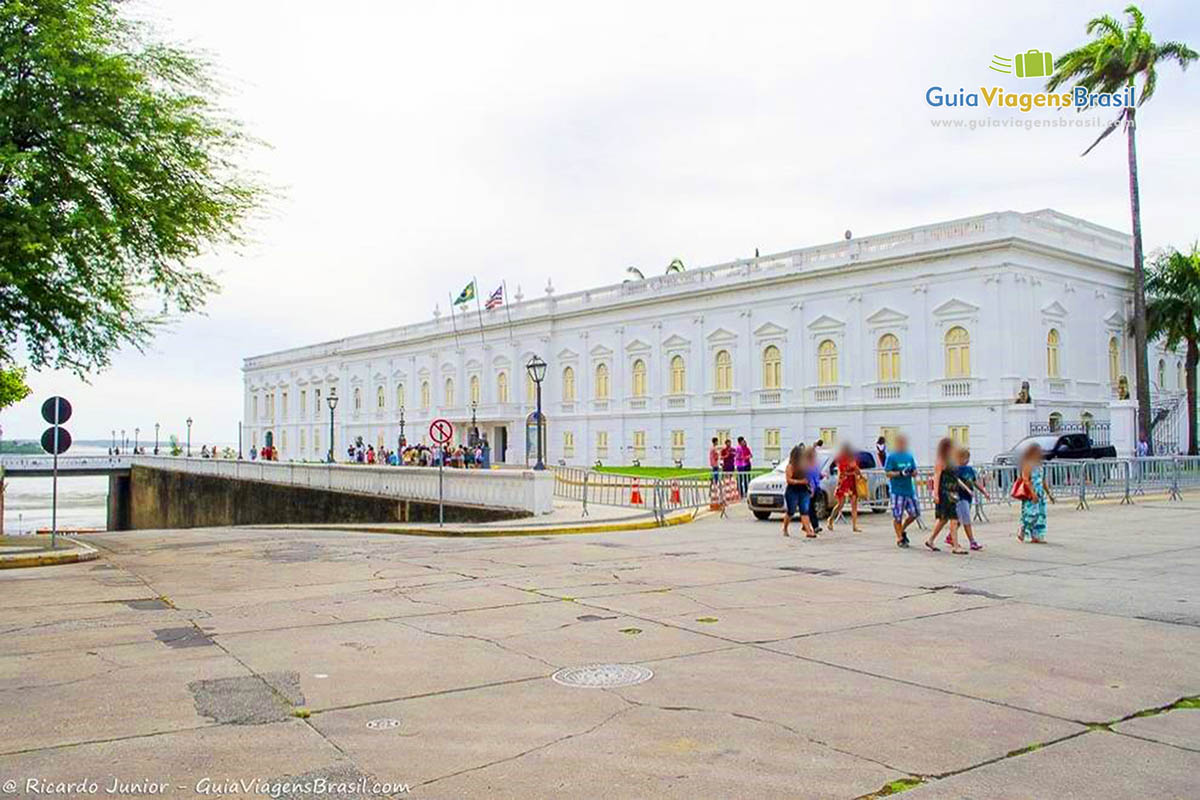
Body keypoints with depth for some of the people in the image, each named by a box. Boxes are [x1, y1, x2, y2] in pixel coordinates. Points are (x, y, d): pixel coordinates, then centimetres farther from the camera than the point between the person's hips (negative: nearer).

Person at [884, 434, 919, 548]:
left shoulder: (910, 456, 11)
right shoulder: (892, 456, -5)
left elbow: (915, 472, 14)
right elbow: (888, 473, -9)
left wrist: (913, 472, -9)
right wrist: (901, 473, -22)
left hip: (910, 489, 6)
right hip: (897, 490, -6)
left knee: (915, 513, 8)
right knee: (897, 516, -1)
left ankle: (902, 530, 30)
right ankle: (899, 538, 12)